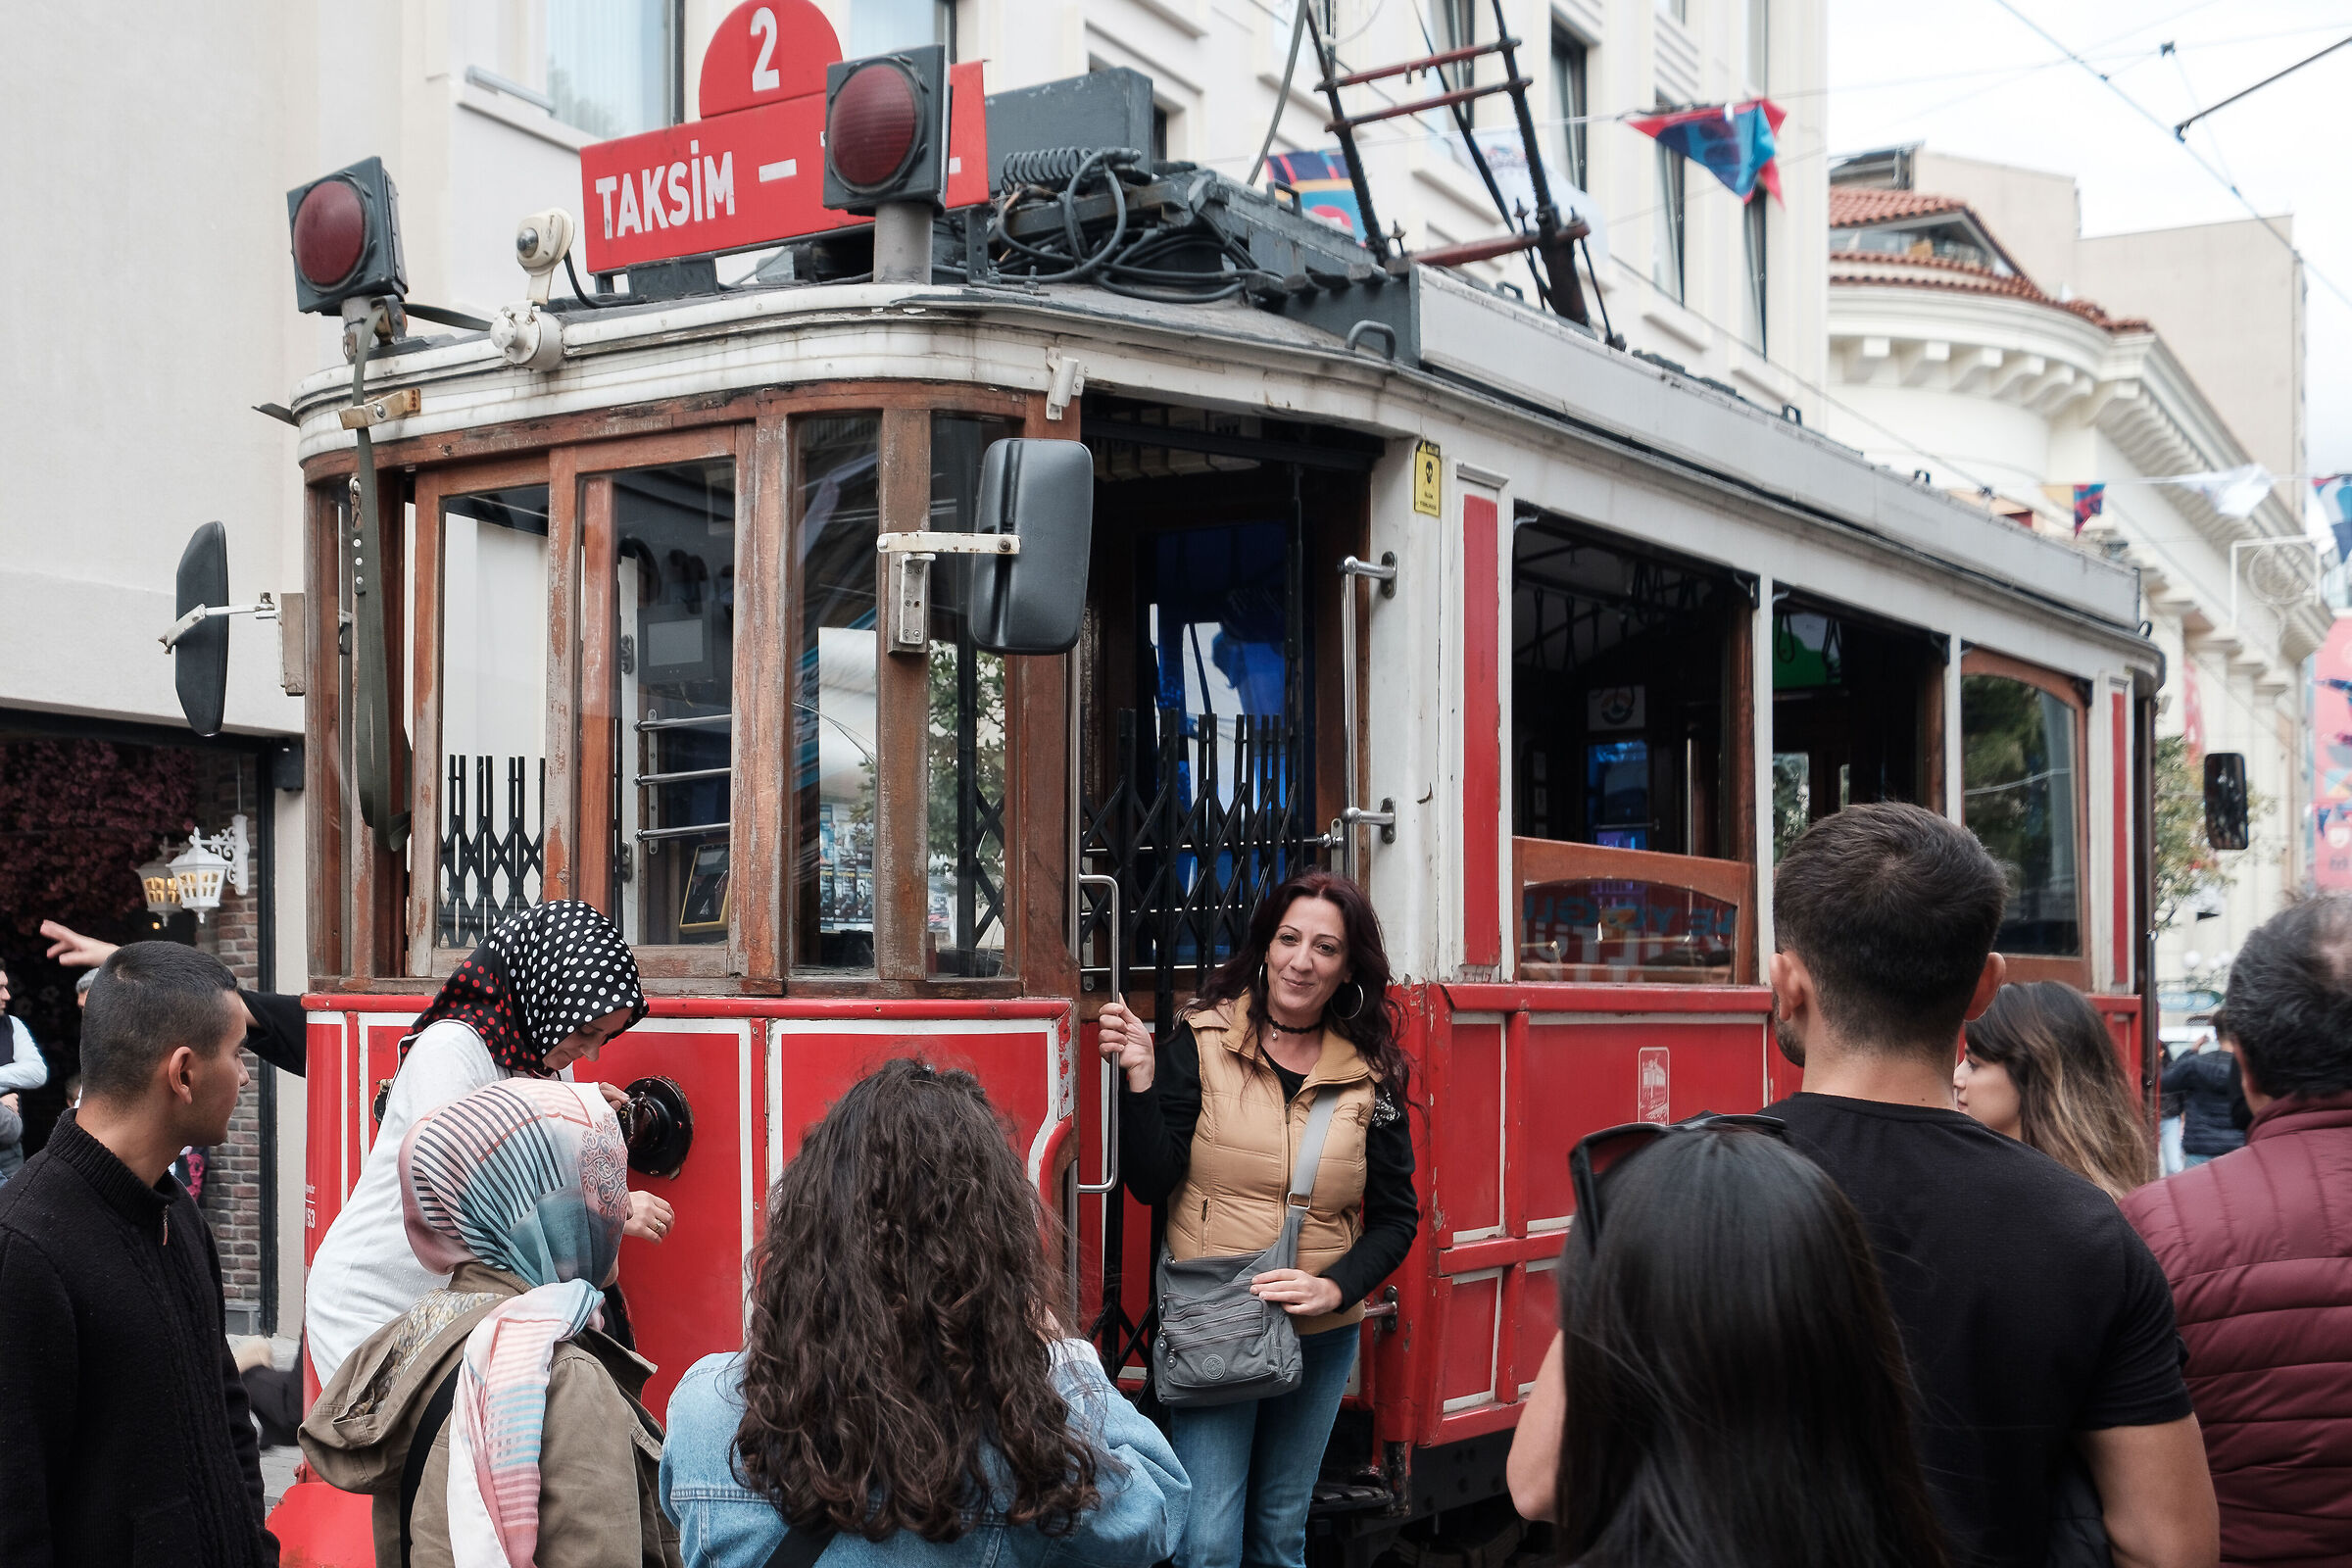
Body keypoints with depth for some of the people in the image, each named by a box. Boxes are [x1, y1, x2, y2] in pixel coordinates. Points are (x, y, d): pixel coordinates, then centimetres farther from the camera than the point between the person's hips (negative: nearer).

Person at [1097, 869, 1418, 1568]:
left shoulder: (1372, 1074, 1)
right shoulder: (1201, 1041, -7)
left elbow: (1395, 1217, 5)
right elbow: (1150, 1183, -9)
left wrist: (1337, 1287, -12)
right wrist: (1141, 1078, -22)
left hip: (1321, 1338, 3)